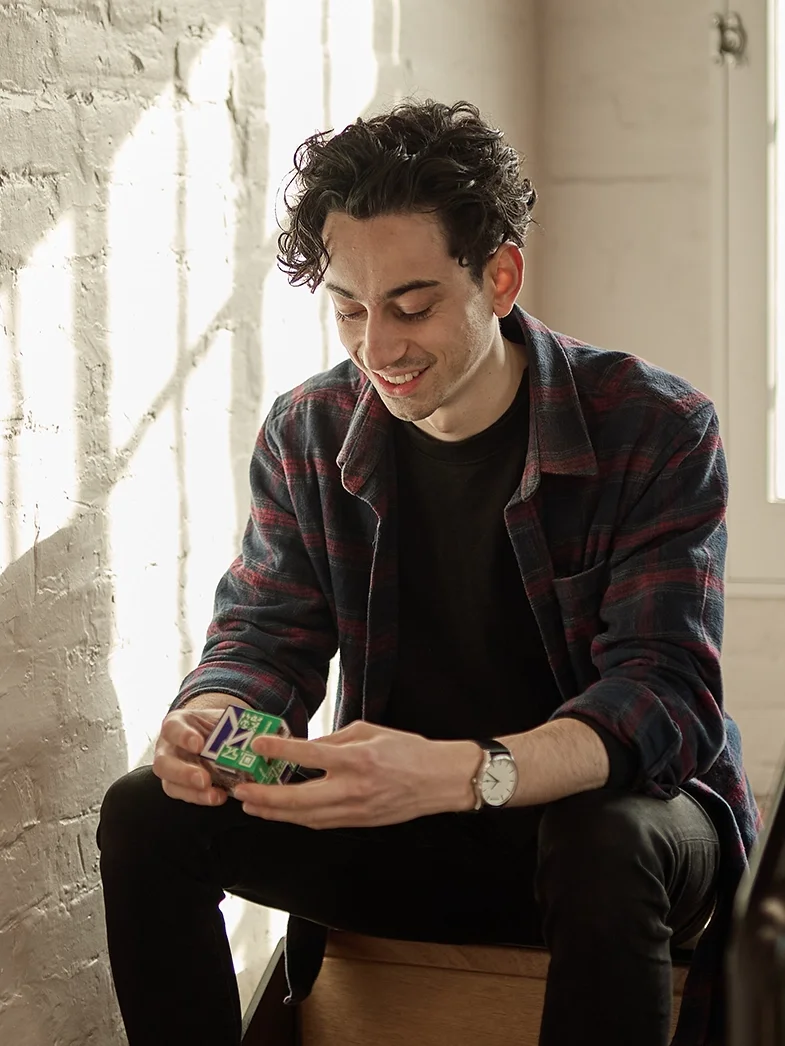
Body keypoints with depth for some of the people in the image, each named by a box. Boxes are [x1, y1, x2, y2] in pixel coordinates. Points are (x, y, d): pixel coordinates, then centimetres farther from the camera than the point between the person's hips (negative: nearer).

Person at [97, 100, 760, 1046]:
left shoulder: (656, 429, -15)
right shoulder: (308, 435, 0)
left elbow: (667, 695, -24)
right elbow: (264, 633, 1)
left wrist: (459, 772, -42)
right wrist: (208, 722, -26)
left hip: (625, 805, -3)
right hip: (398, 826, 4)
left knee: (604, 843, -39)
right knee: (147, 815, -15)